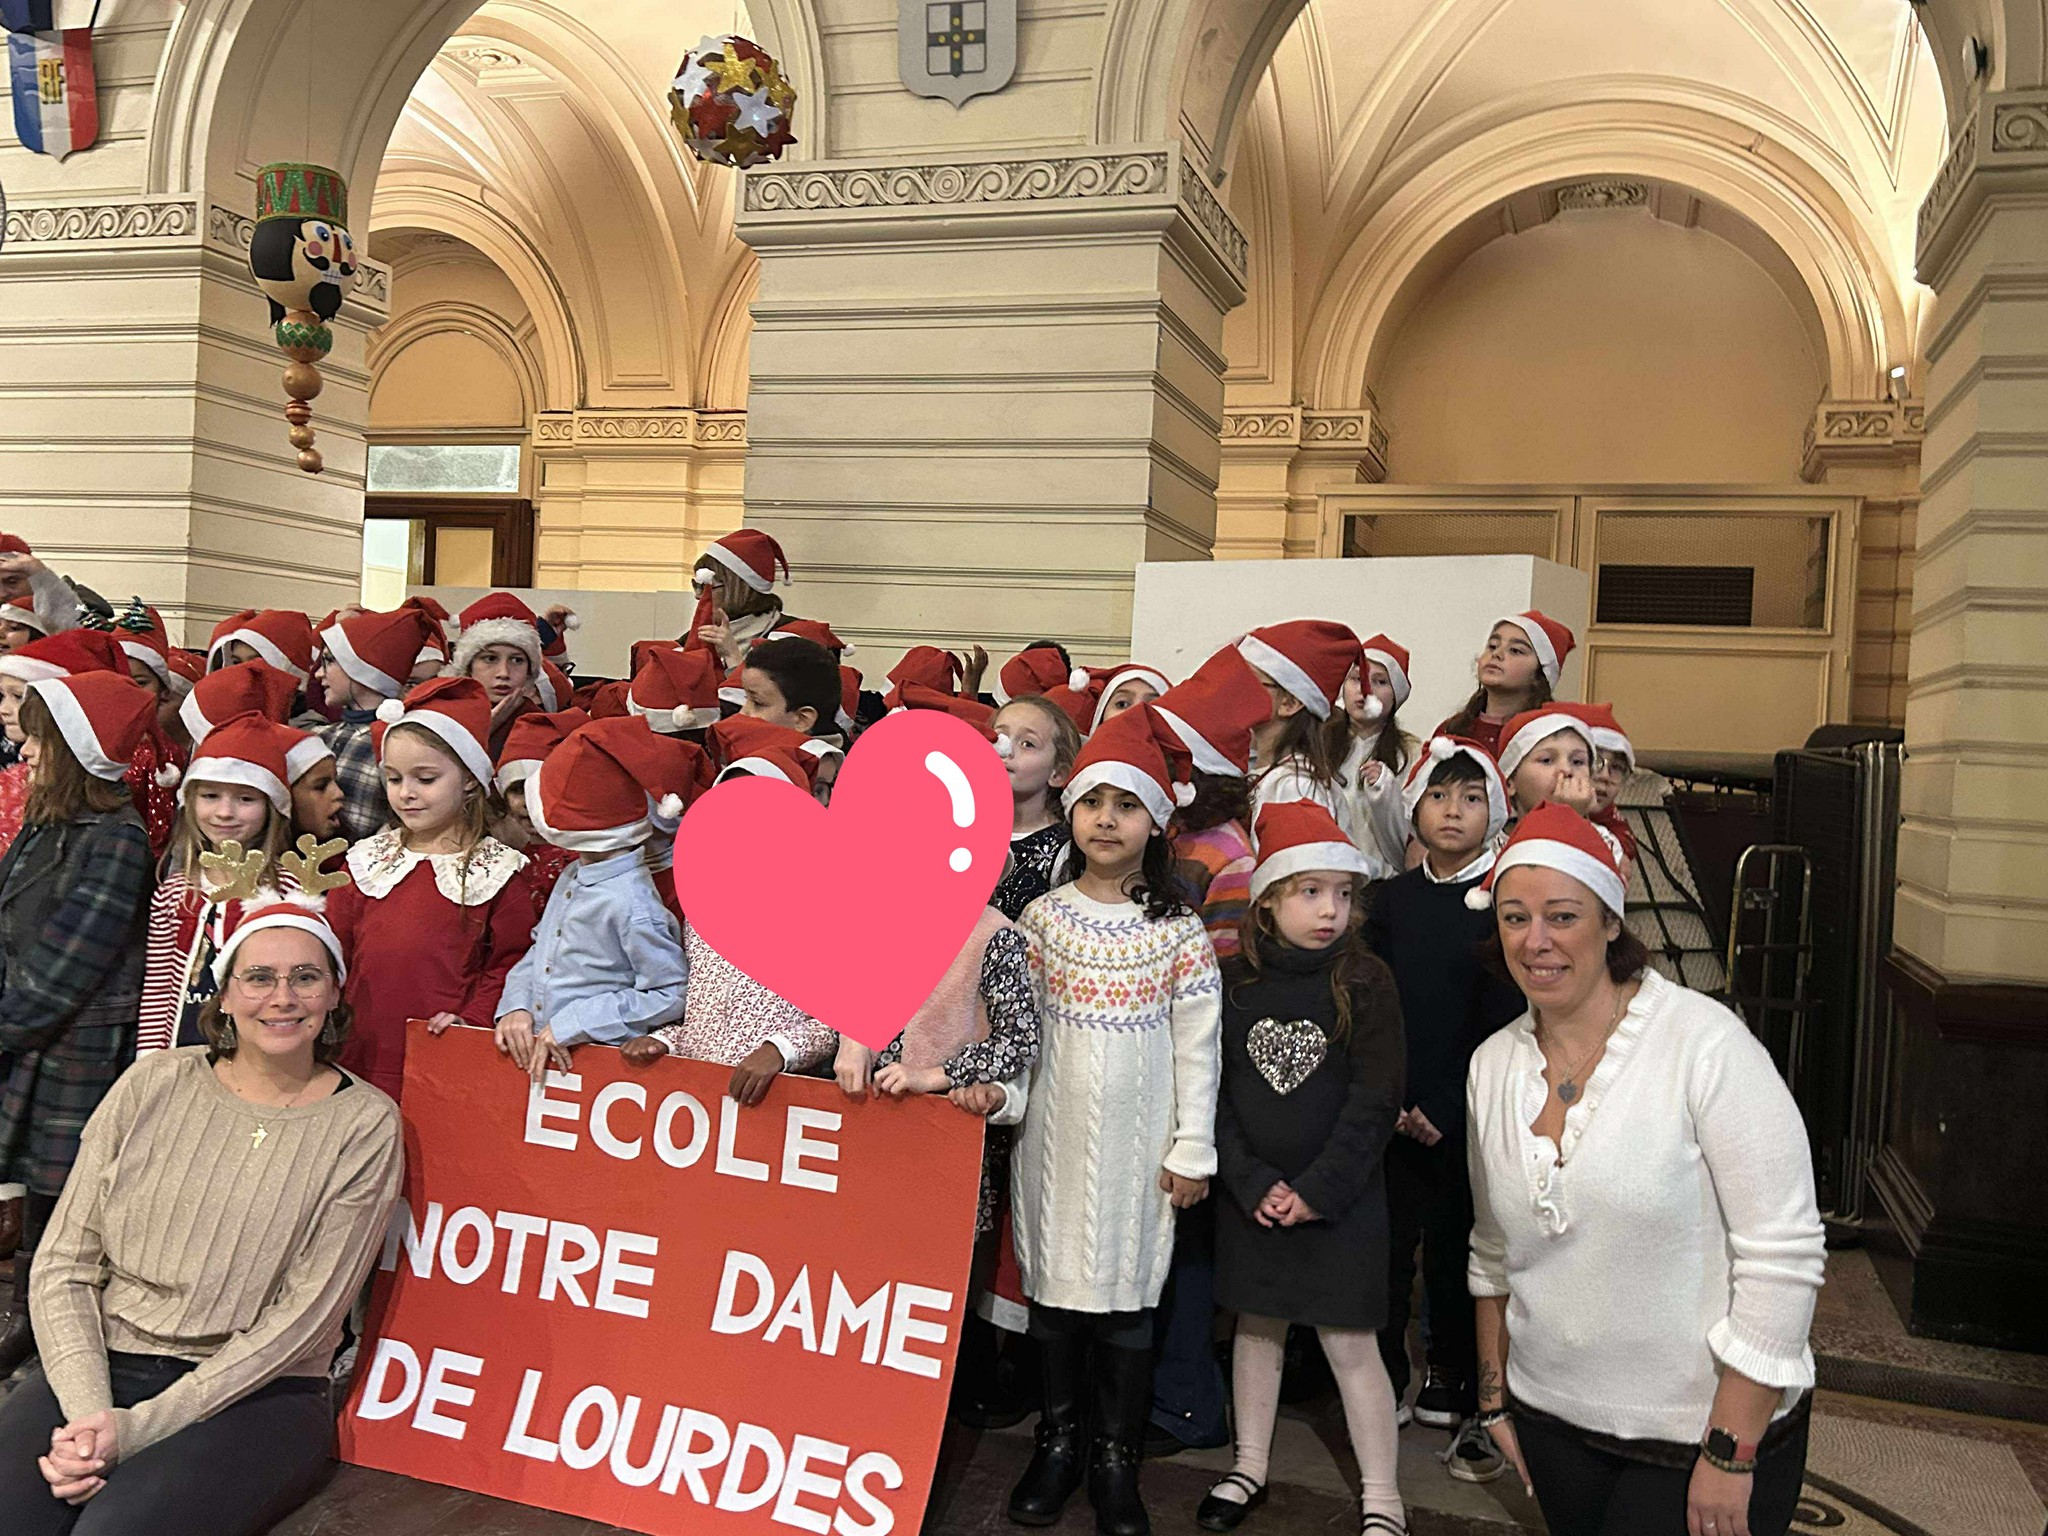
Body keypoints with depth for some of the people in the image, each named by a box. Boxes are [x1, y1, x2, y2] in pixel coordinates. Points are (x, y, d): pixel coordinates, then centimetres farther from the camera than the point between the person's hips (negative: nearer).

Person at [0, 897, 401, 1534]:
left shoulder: (364, 1124, -4)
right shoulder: (155, 1083, 4)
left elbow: (303, 1315, -7)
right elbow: (64, 1263, 3)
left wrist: (139, 1426, -14)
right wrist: (90, 1409, -13)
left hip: (258, 1394, -2)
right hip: (103, 1364, 3)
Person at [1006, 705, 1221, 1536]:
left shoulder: (1179, 928, -3)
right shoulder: (1043, 916, 1)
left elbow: (1197, 1045, -2)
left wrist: (1192, 1149, -4)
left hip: (1139, 1139, -1)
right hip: (1056, 1132, 2)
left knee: (1126, 1295, 4)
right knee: (1054, 1283, 9)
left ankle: (1116, 1459, 20)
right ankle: (1058, 1441, 26)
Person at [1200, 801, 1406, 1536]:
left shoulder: (1364, 981, -8)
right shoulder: (1233, 981, -2)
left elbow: (1375, 1101, -11)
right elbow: (1213, 1092, -3)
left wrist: (1319, 1191, -13)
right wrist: (1252, 1184, -11)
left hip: (1341, 1198, -3)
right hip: (1252, 1198, 3)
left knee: (1348, 1343, 1)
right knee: (1257, 1327, 15)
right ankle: (1249, 1469, 32)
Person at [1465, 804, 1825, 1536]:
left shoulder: (1706, 1043, -18)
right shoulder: (1492, 1065, 0)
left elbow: (1782, 1255, -17)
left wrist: (1729, 1455, -15)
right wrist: (1495, 1398, 13)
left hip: (1706, 1429, -5)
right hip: (1551, 1418, 5)